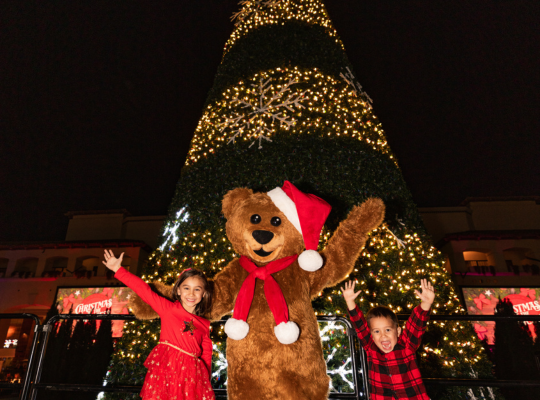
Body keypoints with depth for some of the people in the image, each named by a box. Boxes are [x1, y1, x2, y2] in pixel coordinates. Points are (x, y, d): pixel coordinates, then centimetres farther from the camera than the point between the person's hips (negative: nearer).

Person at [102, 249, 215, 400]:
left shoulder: (204, 325, 10)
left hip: (191, 373, 2)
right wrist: (118, 269, -3)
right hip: (164, 368, -2)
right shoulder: (168, 308, 2)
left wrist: (206, 381, 8)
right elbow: (144, 290, -1)